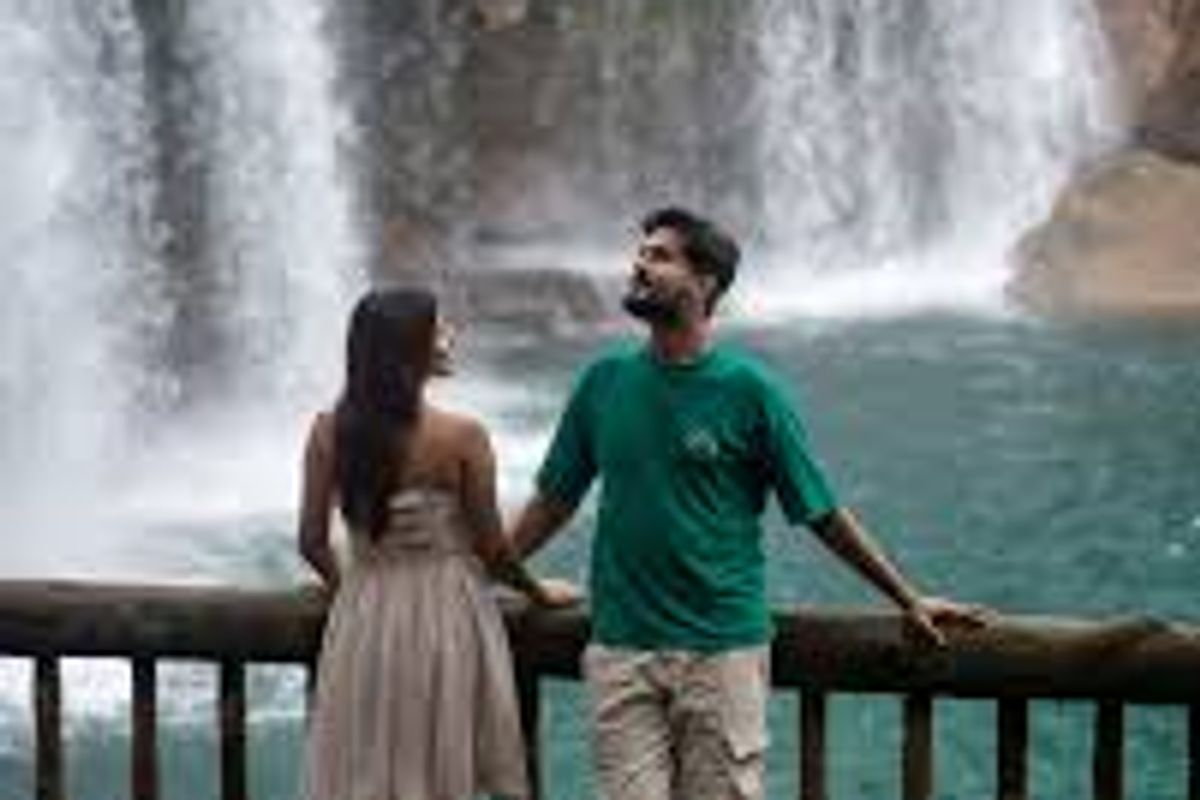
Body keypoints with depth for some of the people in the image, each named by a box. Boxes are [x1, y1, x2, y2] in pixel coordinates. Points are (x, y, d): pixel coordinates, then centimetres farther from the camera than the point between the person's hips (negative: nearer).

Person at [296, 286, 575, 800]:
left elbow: (313, 541, 3)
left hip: (363, 619, 3)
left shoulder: (330, 431, -3)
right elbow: (491, 548, -5)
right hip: (444, 616, -3)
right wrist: (539, 591, 14)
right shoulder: (462, 438, -13)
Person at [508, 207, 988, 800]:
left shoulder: (748, 388, -4)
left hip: (723, 648, -2)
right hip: (621, 649, 2)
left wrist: (909, 600, 4)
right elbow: (554, 500, 15)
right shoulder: (605, 380, 6)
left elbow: (823, 514, 2)